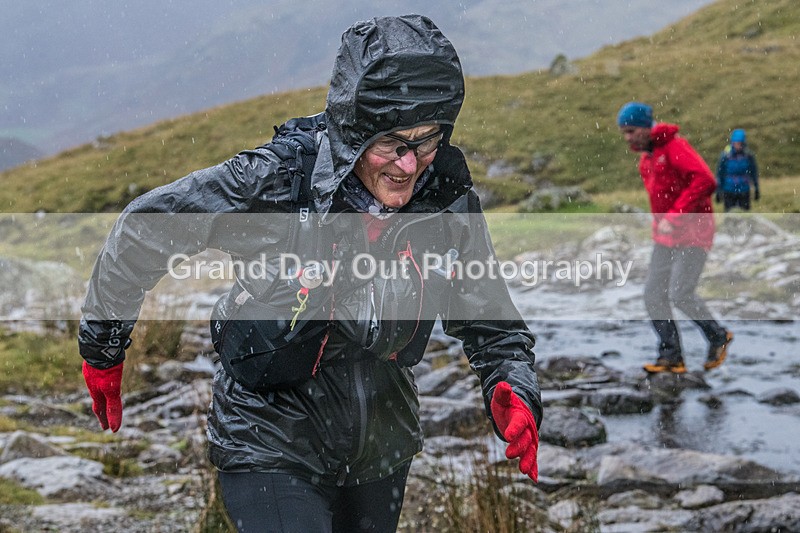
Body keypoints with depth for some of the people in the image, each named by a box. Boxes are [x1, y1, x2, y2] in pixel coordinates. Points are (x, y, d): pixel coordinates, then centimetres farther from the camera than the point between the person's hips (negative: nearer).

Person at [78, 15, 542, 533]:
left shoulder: (449, 202, -15)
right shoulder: (273, 184, -26)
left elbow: (488, 319, -2)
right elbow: (143, 230, -11)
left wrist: (514, 390, -23)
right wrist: (103, 348, 1)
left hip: (381, 450, 5)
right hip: (272, 447, -5)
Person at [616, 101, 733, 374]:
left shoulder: (675, 146, -14)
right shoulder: (645, 160, 14)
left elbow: (705, 181, -26)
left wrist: (674, 217, -26)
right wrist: (659, 224, 12)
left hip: (693, 232, -9)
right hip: (665, 236, 9)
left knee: (680, 294, -13)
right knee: (654, 295, 1)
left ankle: (718, 337, 10)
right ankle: (671, 356, 5)